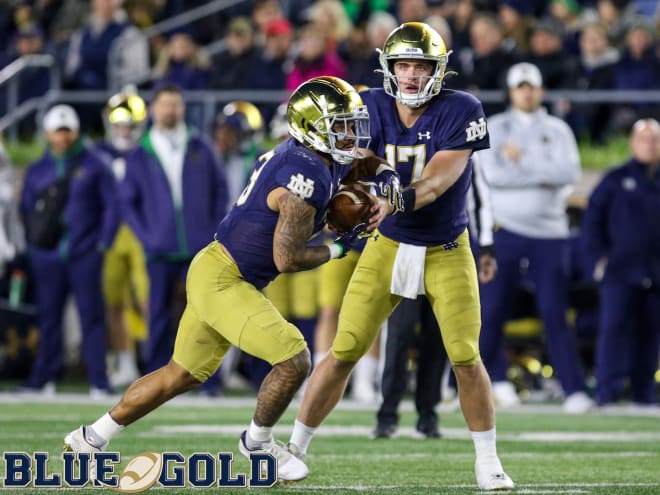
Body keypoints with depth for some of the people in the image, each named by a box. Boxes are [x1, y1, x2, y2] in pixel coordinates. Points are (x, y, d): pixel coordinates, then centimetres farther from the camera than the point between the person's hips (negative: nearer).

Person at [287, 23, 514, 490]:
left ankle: (488, 461, 9)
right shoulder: (372, 108, -7)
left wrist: (396, 200, -43)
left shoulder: (460, 112, -17)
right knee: (344, 352, -2)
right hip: (388, 246, 2)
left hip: (447, 250, -2)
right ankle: (294, 450, 10)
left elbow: (437, 182, -26)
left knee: (465, 357, -8)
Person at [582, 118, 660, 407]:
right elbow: (592, 219, 6)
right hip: (620, 273, -3)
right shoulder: (616, 180, 4)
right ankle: (607, 391, -15)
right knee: (614, 328, -12)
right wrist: (601, 255, -1)